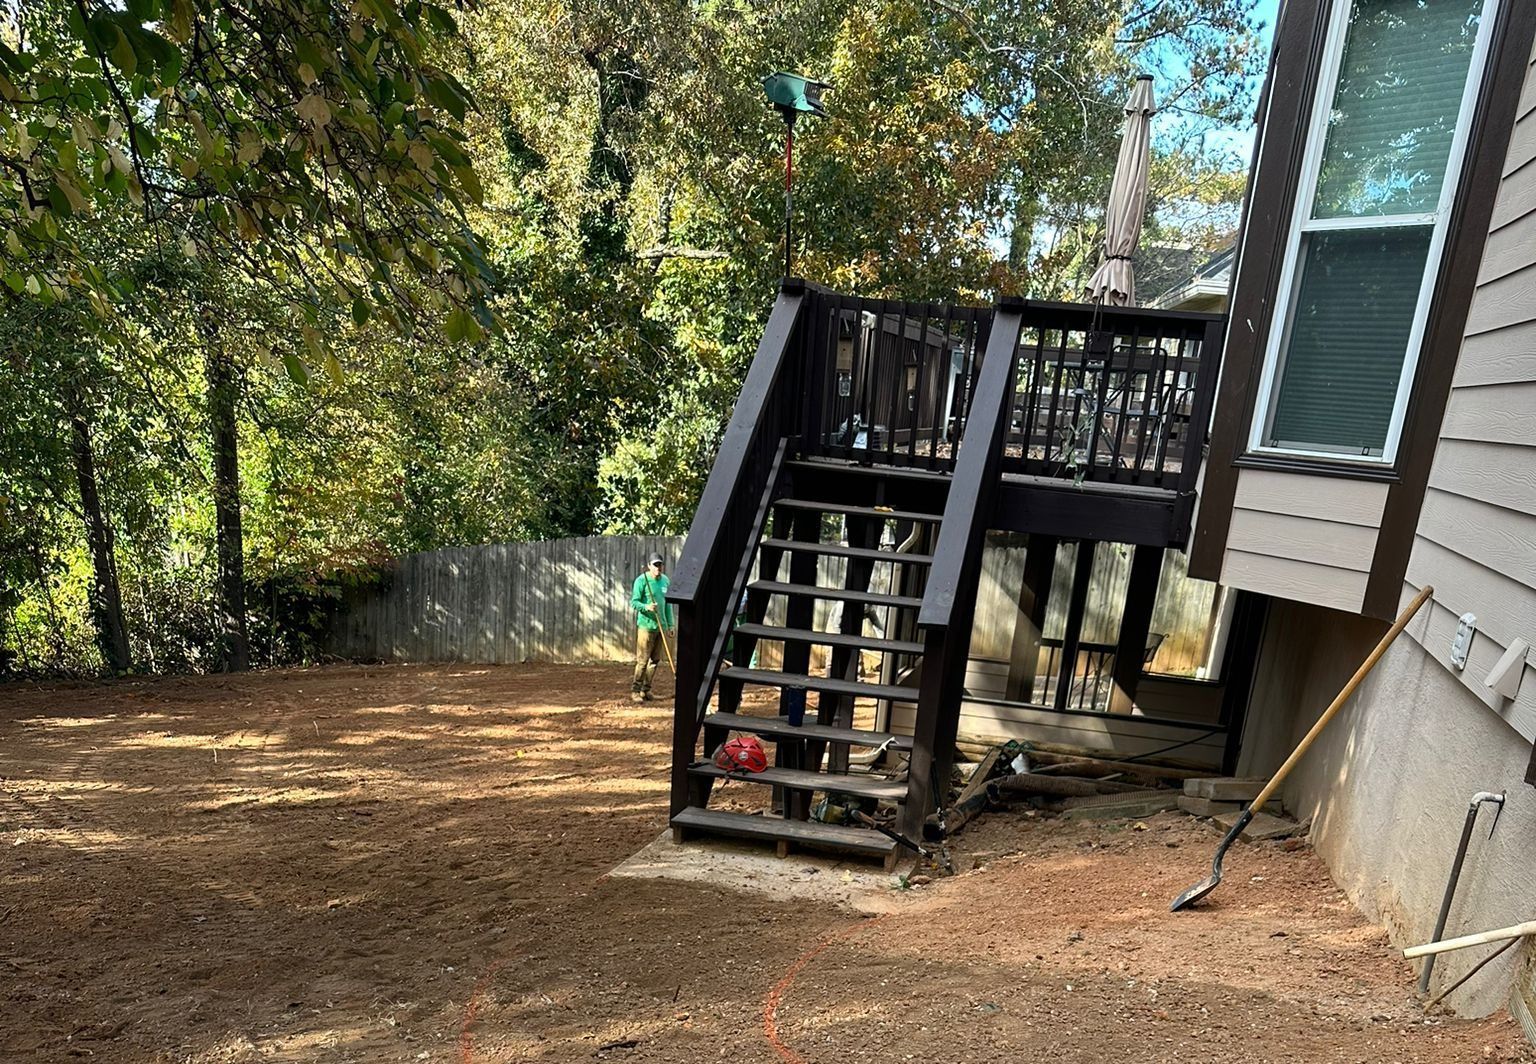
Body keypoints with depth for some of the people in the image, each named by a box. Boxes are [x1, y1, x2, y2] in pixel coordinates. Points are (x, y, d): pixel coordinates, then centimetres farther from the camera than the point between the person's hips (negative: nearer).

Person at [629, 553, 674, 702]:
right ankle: (635, 690, 3)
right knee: (642, 660, -6)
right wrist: (646, 607, -28)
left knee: (655, 660, 9)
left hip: (661, 626, 6)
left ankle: (646, 689, 18)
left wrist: (670, 624, 15)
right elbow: (633, 602, -10)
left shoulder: (665, 580, 10)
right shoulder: (641, 580, -9)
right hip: (646, 625, -6)